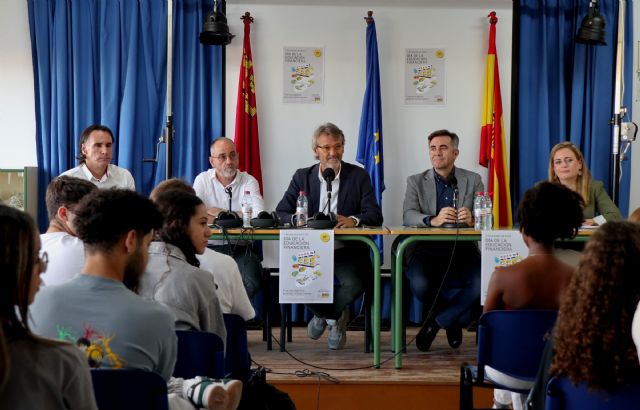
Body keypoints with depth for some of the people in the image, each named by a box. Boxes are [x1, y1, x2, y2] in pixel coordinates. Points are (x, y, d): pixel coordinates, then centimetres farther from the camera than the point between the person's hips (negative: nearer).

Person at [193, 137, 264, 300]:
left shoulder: (249, 182, 4)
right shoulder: (203, 180, 5)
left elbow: (258, 217, -13)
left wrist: (221, 214, -8)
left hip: (240, 249, 0)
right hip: (210, 248, 0)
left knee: (252, 280, -26)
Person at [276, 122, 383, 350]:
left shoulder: (359, 176, 4)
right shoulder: (302, 177, 8)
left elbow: (375, 216, -5)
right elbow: (280, 213, 0)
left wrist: (353, 220, -29)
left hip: (347, 251, -1)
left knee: (354, 284, -30)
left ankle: (324, 314, 8)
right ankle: (336, 317, 6)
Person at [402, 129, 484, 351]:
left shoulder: (473, 180, 13)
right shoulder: (416, 181, 10)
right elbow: (408, 216, -7)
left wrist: (472, 220, -23)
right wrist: (433, 220, -29)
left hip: (462, 250, 1)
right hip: (426, 250, -1)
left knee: (482, 284, -30)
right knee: (420, 285, -32)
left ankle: (436, 321, -3)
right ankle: (457, 316, 5)